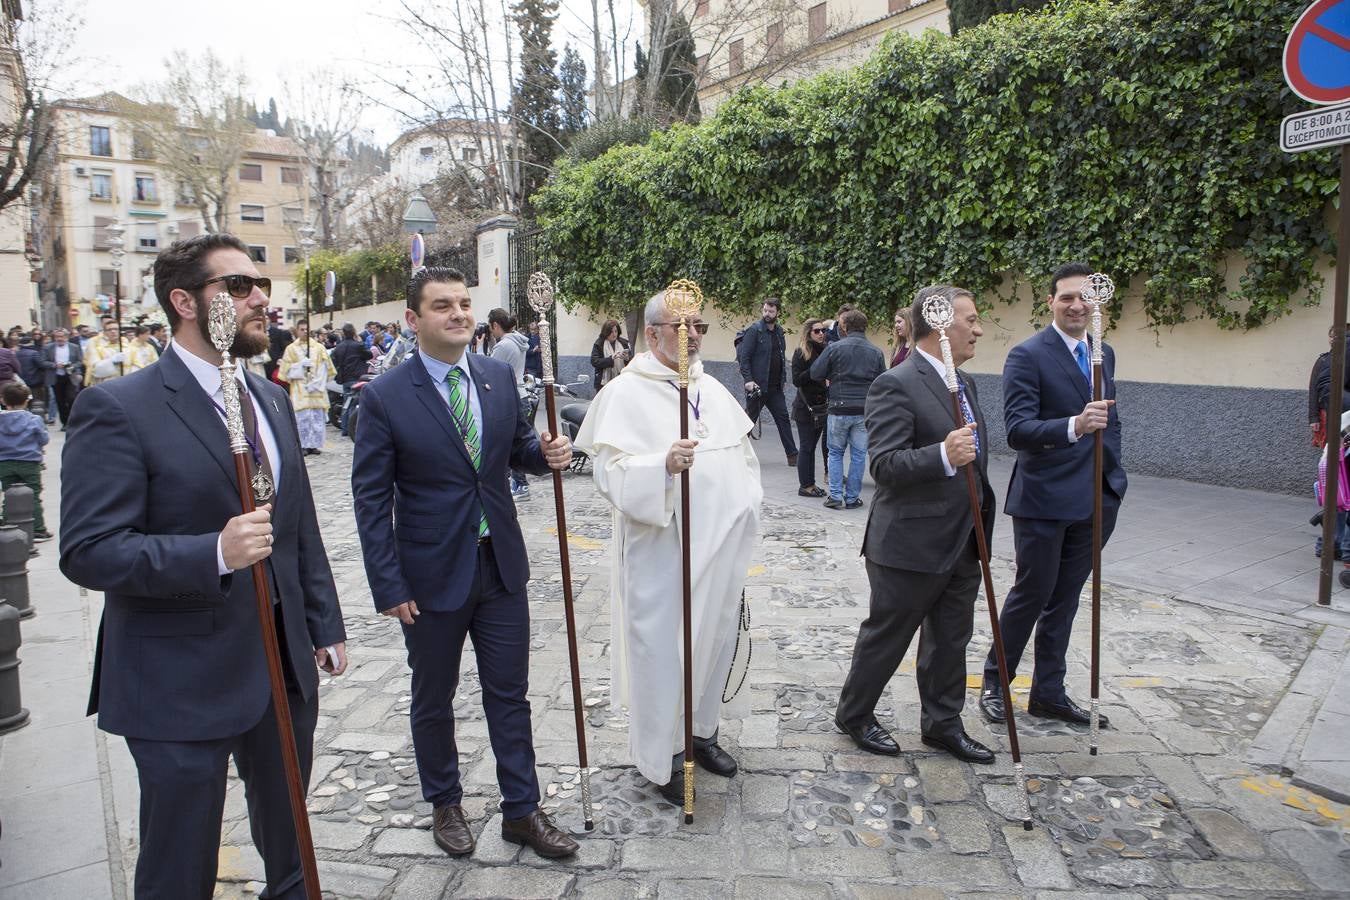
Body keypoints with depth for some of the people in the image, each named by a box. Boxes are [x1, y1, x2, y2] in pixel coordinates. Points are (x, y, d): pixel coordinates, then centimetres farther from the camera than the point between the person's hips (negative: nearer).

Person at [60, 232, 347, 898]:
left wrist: (325, 626, 14)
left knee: (290, 845, 24)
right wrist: (214, 554, -33)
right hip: (182, 684, -6)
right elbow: (87, 551, -19)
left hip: (285, 663, 6)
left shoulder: (271, 399, 8)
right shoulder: (118, 408, -14)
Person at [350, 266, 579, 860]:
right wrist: (389, 586, -13)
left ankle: (521, 810, 29)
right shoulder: (384, 397, -12)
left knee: (510, 694, 13)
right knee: (433, 699, 17)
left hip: (501, 566, 3)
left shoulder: (499, 376, 0)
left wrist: (545, 453, -10)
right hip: (432, 576, -3)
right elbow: (371, 499, -10)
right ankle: (445, 804, 39)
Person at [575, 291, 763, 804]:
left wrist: (745, 510, 14)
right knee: (662, 649, 3)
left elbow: (742, 450, 20)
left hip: (721, 549, 7)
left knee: (714, 640, 17)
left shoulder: (713, 389, 10)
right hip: (663, 553, -7)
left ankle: (701, 729, 38)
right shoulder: (625, 394, -11)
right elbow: (610, 471, -20)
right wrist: (663, 465, -36)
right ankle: (662, 756, 22)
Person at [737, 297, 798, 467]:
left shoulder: (779, 332, 12)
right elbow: (744, 357, -12)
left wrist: (782, 379, 10)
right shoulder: (754, 330, -8)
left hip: (775, 387, 6)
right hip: (757, 386, -6)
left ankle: (792, 455, 7)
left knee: (783, 419, 4)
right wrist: (748, 380, -20)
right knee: (749, 420, 2)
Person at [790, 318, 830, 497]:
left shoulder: (826, 350, 10)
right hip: (806, 407, -5)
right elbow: (797, 380, -12)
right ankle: (805, 485, 7)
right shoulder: (801, 352, -6)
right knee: (807, 447, 0)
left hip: (822, 405, 5)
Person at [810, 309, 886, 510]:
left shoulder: (834, 348, -7)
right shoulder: (876, 352, 3)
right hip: (865, 411, 2)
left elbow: (815, 373, -4)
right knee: (858, 455, 9)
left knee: (835, 453, 12)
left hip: (839, 409, -2)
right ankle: (852, 498, 13)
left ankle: (835, 496, 8)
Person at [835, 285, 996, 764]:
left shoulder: (965, 383, 12)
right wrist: (943, 456, -38)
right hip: (912, 545, -8)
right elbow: (885, 465, -24)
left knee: (951, 640, 18)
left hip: (962, 543, 9)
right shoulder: (896, 384, -17)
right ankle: (854, 715, 28)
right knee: (886, 636, 8)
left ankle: (943, 724, 35)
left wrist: (982, 520, 23)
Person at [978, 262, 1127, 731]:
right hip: (1043, 498, -7)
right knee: (1032, 593, 4)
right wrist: (1073, 426, -39)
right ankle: (994, 683, 23)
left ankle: (1048, 692, 28)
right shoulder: (1027, 355, -13)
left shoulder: (1105, 353, 10)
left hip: (1094, 499, 7)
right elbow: (1017, 429, -24)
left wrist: (1113, 475, 14)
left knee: (1064, 597, 15)